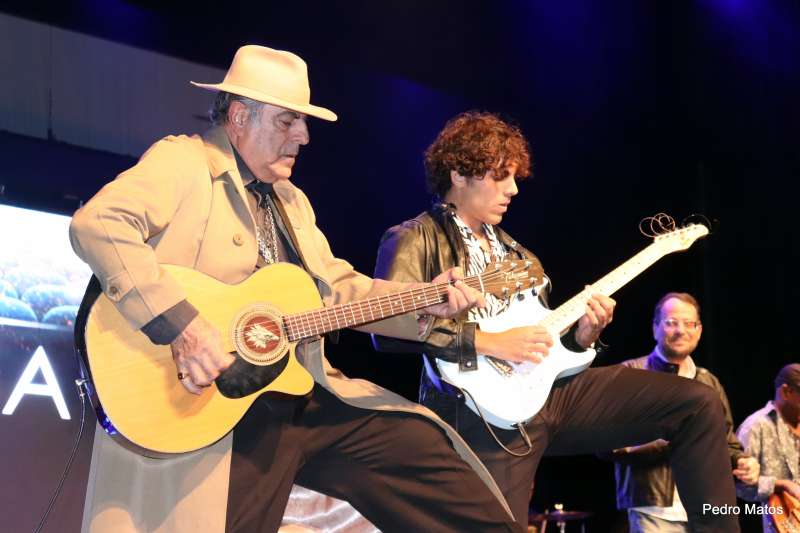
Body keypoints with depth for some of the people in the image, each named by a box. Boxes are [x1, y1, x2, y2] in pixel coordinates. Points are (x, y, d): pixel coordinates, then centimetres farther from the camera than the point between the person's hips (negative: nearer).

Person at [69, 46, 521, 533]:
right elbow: (97, 224, -22)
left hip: (306, 396, 8)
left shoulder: (292, 200, 22)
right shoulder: (183, 162, -6)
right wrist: (180, 325, -28)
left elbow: (338, 288, 22)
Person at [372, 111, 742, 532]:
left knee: (698, 403, -1)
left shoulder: (519, 256, 25)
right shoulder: (415, 240, -1)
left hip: (550, 390, 7)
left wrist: (578, 336, 3)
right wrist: (486, 341, -19)